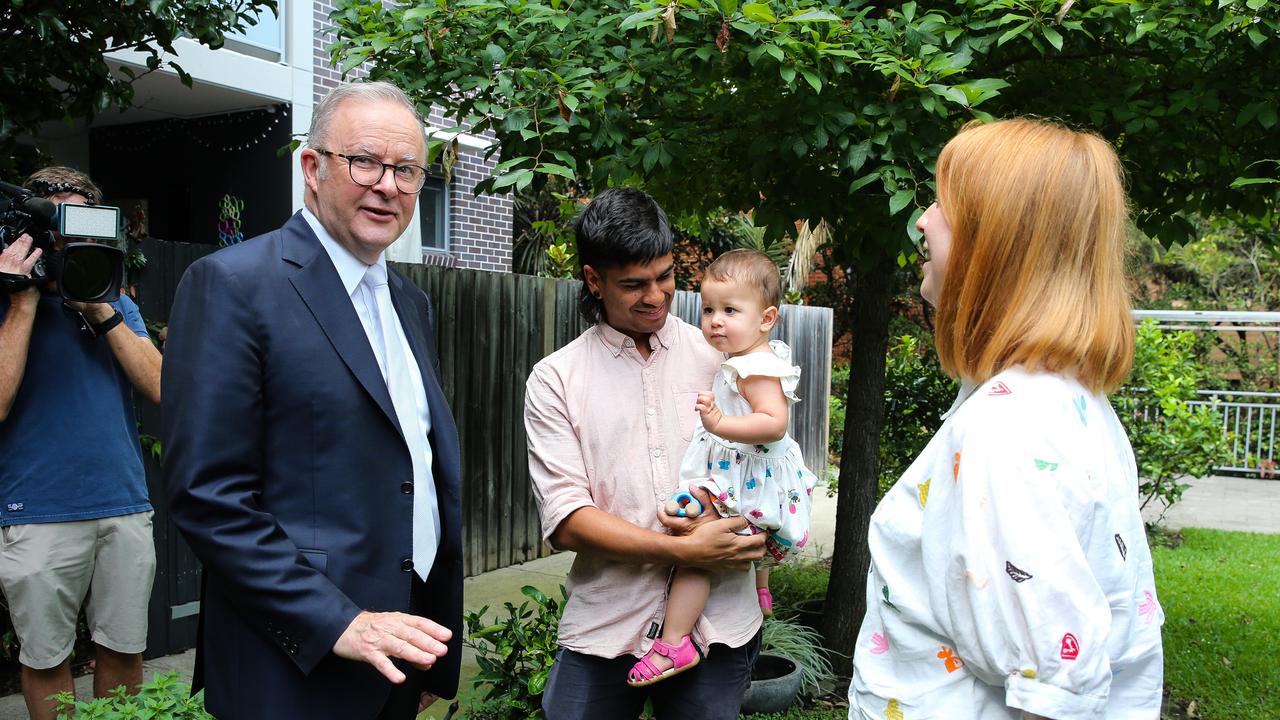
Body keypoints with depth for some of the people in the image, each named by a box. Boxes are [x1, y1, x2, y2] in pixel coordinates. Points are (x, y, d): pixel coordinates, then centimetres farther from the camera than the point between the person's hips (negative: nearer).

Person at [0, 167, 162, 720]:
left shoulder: (119, 306, 11)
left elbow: (160, 386, -2)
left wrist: (101, 310, -9)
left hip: (124, 507, 3)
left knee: (123, 652, 10)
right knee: (46, 659, 9)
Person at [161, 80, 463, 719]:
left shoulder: (411, 305, 12)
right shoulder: (233, 284, -11)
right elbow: (206, 493, -17)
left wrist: (435, 662, 13)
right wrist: (336, 623, -20)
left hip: (403, 644, 7)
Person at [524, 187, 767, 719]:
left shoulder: (719, 356, 5)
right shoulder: (554, 380, 0)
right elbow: (566, 523, -7)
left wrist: (723, 515, -10)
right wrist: (684, 551, -16)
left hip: (717, 620, 1)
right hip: (605, 629, -1)